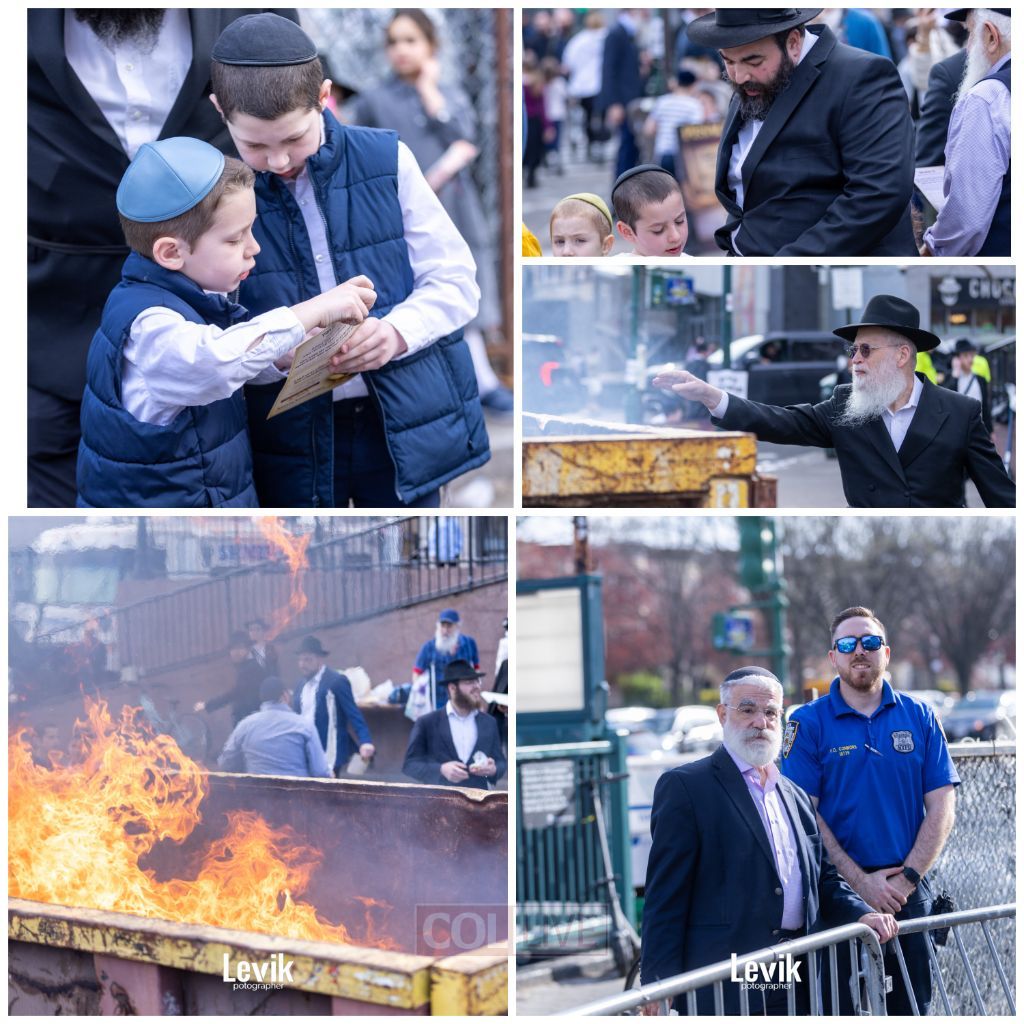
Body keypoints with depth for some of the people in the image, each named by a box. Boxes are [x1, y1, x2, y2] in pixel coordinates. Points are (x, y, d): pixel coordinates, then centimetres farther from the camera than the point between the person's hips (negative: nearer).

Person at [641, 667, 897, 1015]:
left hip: (797, 986, 7)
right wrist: (659, 985, -14)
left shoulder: (795, 796, 21)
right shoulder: (685, 786, -2)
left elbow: (823, 880, 26)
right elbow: (664, 896, -7)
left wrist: (861, 915, 4)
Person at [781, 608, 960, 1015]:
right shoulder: (809, 722, 0)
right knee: (841, 1009, 1)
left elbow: (941, 809, 3)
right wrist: (861, 882, -13)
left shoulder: (918, 717, 7)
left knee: (911, 1007, 6)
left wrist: (905, 879, -9)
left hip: (909, 893, 2)